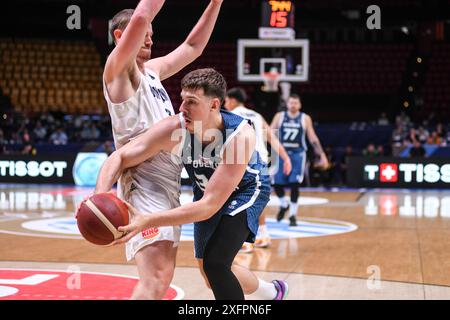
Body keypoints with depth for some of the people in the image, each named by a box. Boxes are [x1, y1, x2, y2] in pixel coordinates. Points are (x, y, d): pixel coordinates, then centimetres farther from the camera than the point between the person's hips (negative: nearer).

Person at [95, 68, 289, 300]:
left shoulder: (240, 136, -40)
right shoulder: (174, 129, -31)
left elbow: (210, 205, -43)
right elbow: (119, 157, -23)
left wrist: (147, 222, -52)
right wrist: (101, 196, -44)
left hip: (246, 189, -5)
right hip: (206, 189, 5)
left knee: (214, 264, -23)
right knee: (210, 272, 15)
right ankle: (272, 292, 43)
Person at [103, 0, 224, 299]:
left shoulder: (152, 70, 21)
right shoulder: (118, 69, -4)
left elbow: (193, 47, 28)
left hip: (170, 181, 10)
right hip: (145, 182, -10)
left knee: (163, 272, 14)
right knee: (156, 278, -22)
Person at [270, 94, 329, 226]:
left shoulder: (305, 119, 2)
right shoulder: (279, 116, 4)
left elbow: (313, 139, 4)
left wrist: (322, 155, -2)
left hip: (297, 154, -1)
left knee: (294, 184, -10)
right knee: (277, 183, -1)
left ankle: (293, 215, 2)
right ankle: (284, 205, 29)